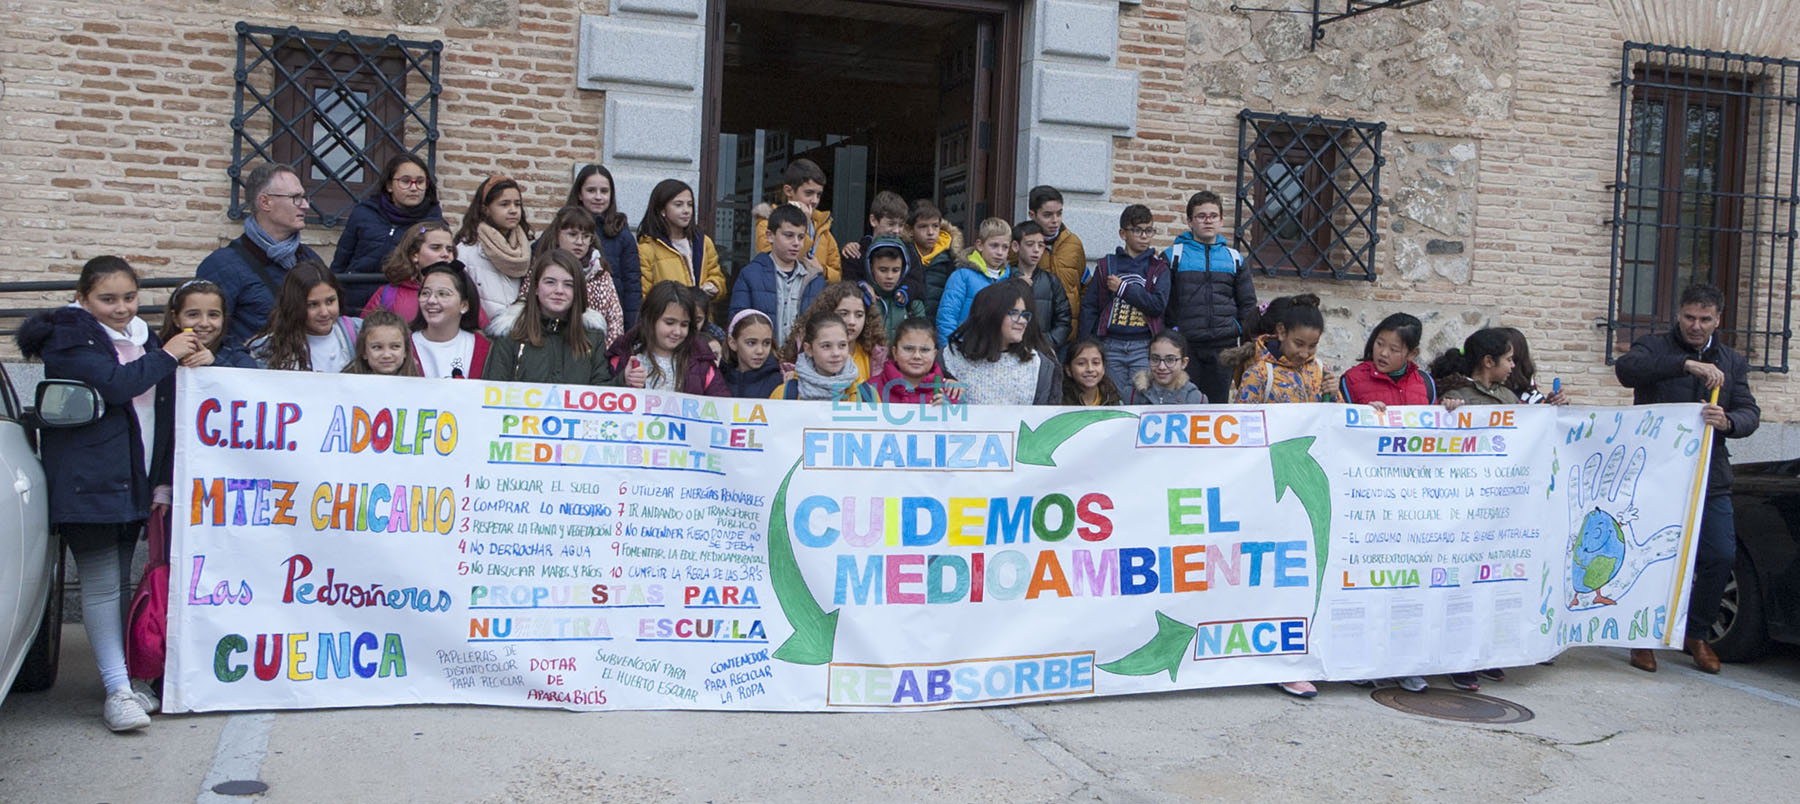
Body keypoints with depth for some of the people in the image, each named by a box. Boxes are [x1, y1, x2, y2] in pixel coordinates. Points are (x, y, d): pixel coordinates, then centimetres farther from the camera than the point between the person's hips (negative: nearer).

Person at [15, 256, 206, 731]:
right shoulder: (69, 337, -7)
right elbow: (114, 385, -21)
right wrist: (167, 356, -12)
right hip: (87, 482, -7)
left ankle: (123, 678, 21)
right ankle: (117, 691, -5)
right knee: (102, 586, -7)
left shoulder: (139, 335, 18)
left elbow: (157, 400, 23)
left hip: (133, 479, 8)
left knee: (119, 581, 13)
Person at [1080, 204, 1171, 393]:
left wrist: (1123, 289, -5)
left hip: (1144, 347, -1)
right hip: (1111, 345, 1)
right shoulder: (1106, 265, 9)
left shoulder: (1159, 268, 7)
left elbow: (1159, 304, -8)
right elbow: (1089, 308, 8)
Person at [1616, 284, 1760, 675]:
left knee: (1722, 556, -1)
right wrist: (1686, 364, -32)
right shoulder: (1654, 347, 1)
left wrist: (1727, 421, -21)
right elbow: (1625, 368, -22)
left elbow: (1751, 413, 4)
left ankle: (1696, 635, 20)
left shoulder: (1733, 362, 14)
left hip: (1710, 478, 4)